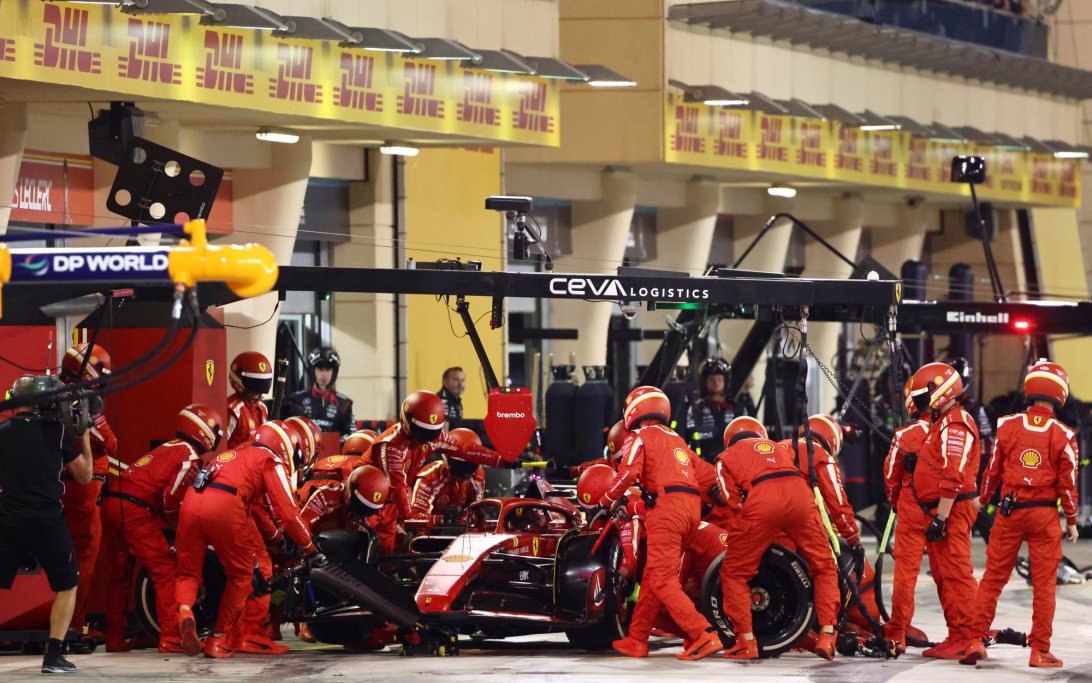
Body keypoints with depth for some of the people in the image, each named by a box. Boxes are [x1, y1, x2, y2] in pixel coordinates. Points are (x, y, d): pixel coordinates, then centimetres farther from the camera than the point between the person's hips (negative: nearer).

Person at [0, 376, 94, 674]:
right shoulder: (56, 430, -1)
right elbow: (84, 475, 8)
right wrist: (84, 437, 19)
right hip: (46, 521, -2)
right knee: (67, 586, 14)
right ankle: (54, 655, 3)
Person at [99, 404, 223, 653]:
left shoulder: (166, 448, 25)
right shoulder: (189, 457, -3)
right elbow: (171, 499, -9)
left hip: (110, 502, 9)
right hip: (136, 510, -9)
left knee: (119, 572, 18)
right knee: (166, 571, -3)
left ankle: (114, 638, 21)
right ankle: (170, 638, -7)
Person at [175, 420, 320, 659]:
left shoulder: (233, 454, 37)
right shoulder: (271, 461, 17)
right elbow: (288, 512, 9)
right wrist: (310, 549, 20)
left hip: (191, 503, 5)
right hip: (224, 507, -5)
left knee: (189, 572, 14)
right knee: (241, 575, 13)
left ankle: (185, 611, -18)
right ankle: (218, 640, 12)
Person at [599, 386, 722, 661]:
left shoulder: (639, 438, 5)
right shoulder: (677, 440, 28)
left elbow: (628, 473, -10)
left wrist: (605, 502, 1)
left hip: (667, 505, -8)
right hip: (693, 508, 8)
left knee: (662, 580, -10)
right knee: (652, 575, 15)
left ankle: (703, 636, -23)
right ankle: (636, 640, 18)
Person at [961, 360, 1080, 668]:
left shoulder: (1007, 426, -1)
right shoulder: (1063, 435, -7)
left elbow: (994, 469, 6)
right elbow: (1067, 483, -4)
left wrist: (982, 499, 24)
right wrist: (1072, 521, 8)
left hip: (1010, 512, 2)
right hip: (1045, 514, -2)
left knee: (993, 578, 9)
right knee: (1044, 584, 4)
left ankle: (976, 640, 6)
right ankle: (1039, 651, 5)